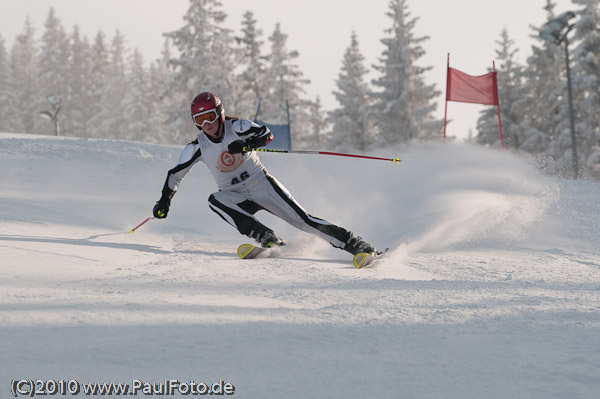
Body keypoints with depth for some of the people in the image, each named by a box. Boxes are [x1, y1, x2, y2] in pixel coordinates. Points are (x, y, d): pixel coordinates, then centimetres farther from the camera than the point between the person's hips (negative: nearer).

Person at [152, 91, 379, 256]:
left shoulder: (235, 127, -12)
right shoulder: (197, 147, -6)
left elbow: (266, 134, -27)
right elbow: (176, 174, 5)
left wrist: (247, 144, -46)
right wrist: (164, 201, -2)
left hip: (262, 184, -2)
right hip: (236, 197, 2)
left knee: (301, 220, -12)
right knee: (215, 201, -31)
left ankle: (356, 245, -8)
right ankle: (265, 237, -34)